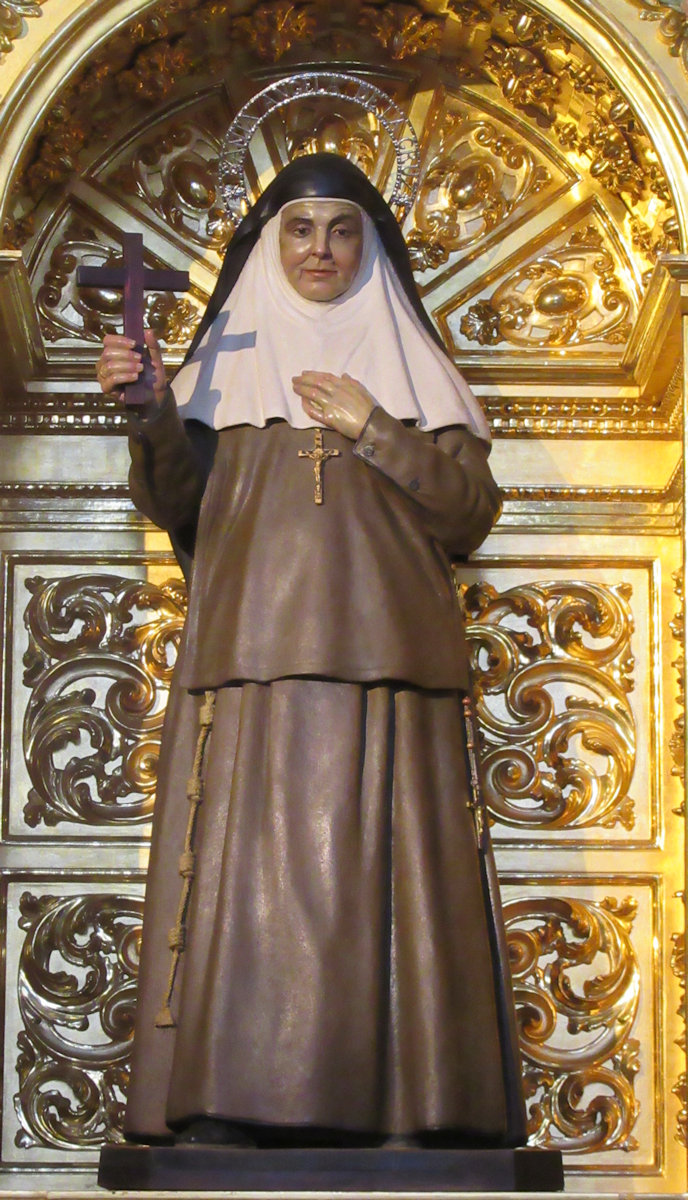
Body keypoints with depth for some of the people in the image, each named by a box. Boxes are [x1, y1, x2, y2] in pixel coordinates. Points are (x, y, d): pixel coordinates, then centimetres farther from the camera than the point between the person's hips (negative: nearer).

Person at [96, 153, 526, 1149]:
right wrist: (147, 411, -8)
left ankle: (397, 1102, -7)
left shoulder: (409, 362, 17)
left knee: (373, 874, -8)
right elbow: (178, 508, 8)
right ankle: (237, 1106, -9)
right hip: (251, 659, 0)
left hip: (381, 656, 0)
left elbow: (471, 512, 8)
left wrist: (374, 430, -3)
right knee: (247, 873, -9)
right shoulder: (228, 358, 17)